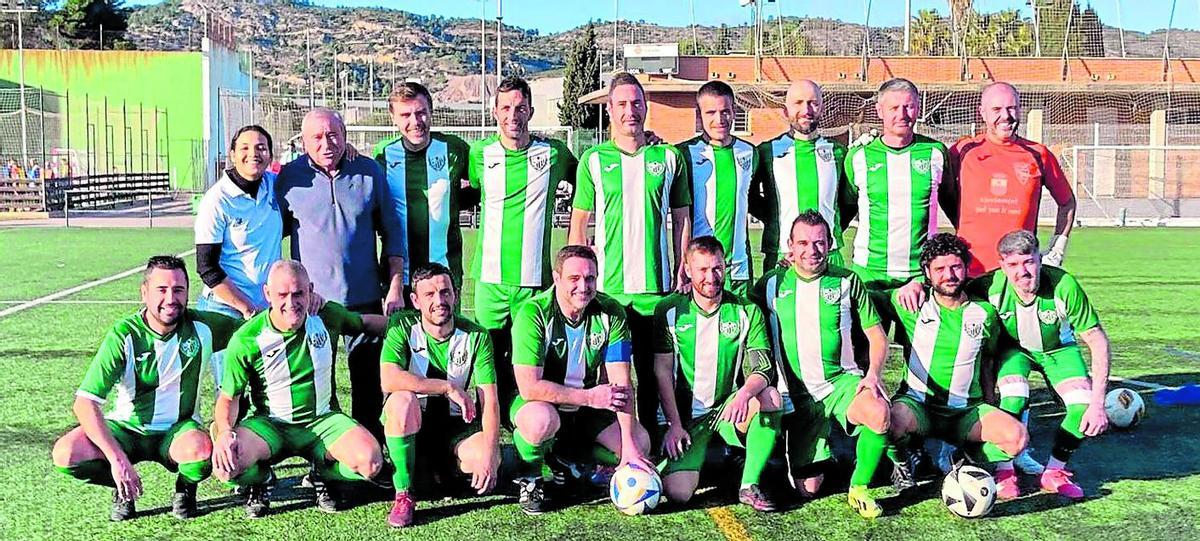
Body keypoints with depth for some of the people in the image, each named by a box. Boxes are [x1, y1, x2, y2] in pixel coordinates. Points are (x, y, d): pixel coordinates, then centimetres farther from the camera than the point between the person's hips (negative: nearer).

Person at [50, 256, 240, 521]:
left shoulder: (202, 326, -12)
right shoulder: (124, 335, -17)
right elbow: (84, 403, -20)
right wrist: (117, 458, -31)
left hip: (178, 429, 0)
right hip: (127, 428, 1)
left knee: (202, 450, -35)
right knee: (65, 454, -25)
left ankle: (185, 488, 2)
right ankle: (124, 488, 5)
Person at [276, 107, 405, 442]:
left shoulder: (370, 172, 2)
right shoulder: (291, 177, 0)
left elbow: (392, 232, 6)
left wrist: (395, 285, 1)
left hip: (365, 297, 1)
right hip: (311, 299, 0)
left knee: (370, 383, 8)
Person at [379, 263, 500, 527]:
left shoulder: (476, 336, -9)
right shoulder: (403, 326, -12)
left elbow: (490, 401, -14)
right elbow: (389, 380, -28)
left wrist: (490, 454, -28)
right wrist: (449, 388, -26)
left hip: (455, 426, 2)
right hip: (410, 424, -1)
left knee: (484, 457, -27)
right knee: (402, 399, -34)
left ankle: (443, 470, 11)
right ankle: (403, 495, -20)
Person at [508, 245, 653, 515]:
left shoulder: (611, 312, -12)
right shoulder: (533, 313, -23)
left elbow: (621, 383, -14)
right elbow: (529, 387, -28)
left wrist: (629, 445, -22)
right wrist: (589, 397, -24)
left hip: (587, 410, 5)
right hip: (541, 404, -4)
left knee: (641, 444, -13)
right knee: (541, 420, -38)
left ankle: (568, 460, 7)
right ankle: (530, 478, -7)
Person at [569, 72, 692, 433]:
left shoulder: (670, 157, 8)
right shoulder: (593, 159, 5)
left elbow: (681, 219, 12)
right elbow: (579, 223, 8)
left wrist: (682, 272, 6)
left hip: (657, 286, 1)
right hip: (607, 286, -1)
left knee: (653, 371, 7)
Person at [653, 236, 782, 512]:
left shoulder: (747, 311, -1)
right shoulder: (670, 311, -2)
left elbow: (763, 369, -9)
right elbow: (662, 372, -3)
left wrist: (745, 393, -32)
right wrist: (674, 424, -11)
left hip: (729, 409, 1)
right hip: (686, 414, -1)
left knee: (771, 396, -31)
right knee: (677, 493, -19)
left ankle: (750, 485, -16)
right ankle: (696, 456, 18)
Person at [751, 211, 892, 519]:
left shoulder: (847, 281, 3)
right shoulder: (770, 284, 3)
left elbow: (877, 335, 5)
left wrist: (874, 373, -13)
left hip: (841, 381, 0)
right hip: (796, 394, 0)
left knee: (879, 412, -35)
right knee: (808, 488, -1)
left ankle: (859, 488, -10)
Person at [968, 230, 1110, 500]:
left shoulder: (1064, 285, -31)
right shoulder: (989, 287, -30)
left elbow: (1098, 341, -24)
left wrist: (1097, 402, -27)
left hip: (1058, 348, 1)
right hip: (1012, 349, -1)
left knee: (1085, 408, -20)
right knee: (1014, 400, -30)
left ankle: (1054, 472, 6)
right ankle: (1004, 472, -6)